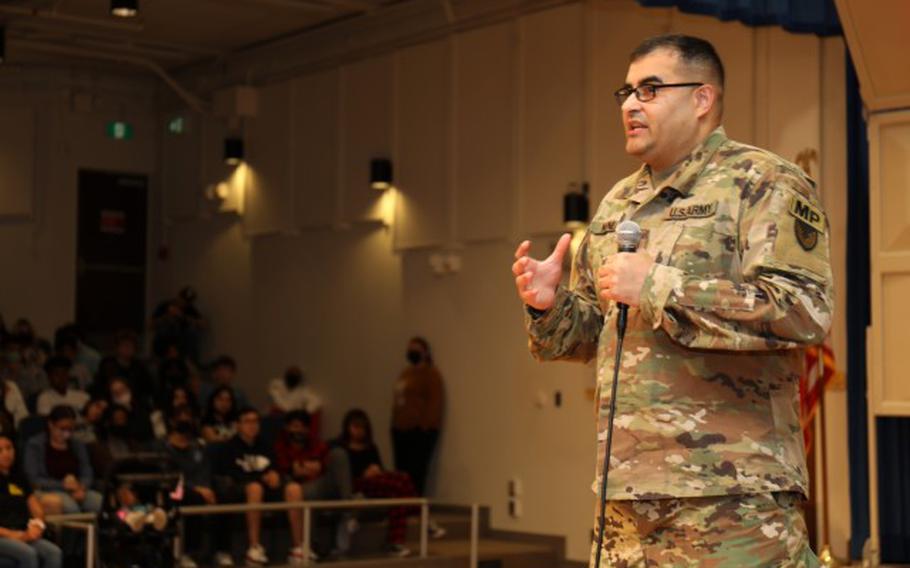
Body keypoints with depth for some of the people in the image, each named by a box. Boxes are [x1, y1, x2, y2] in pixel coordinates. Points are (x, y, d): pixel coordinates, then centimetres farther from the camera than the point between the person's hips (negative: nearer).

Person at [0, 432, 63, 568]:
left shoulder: (19, 479, 20)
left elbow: (37, 510, 20)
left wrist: (36, 525, -2)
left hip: (22, 535, 5)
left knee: (54, 552, -24)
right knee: (28, 553, -34)